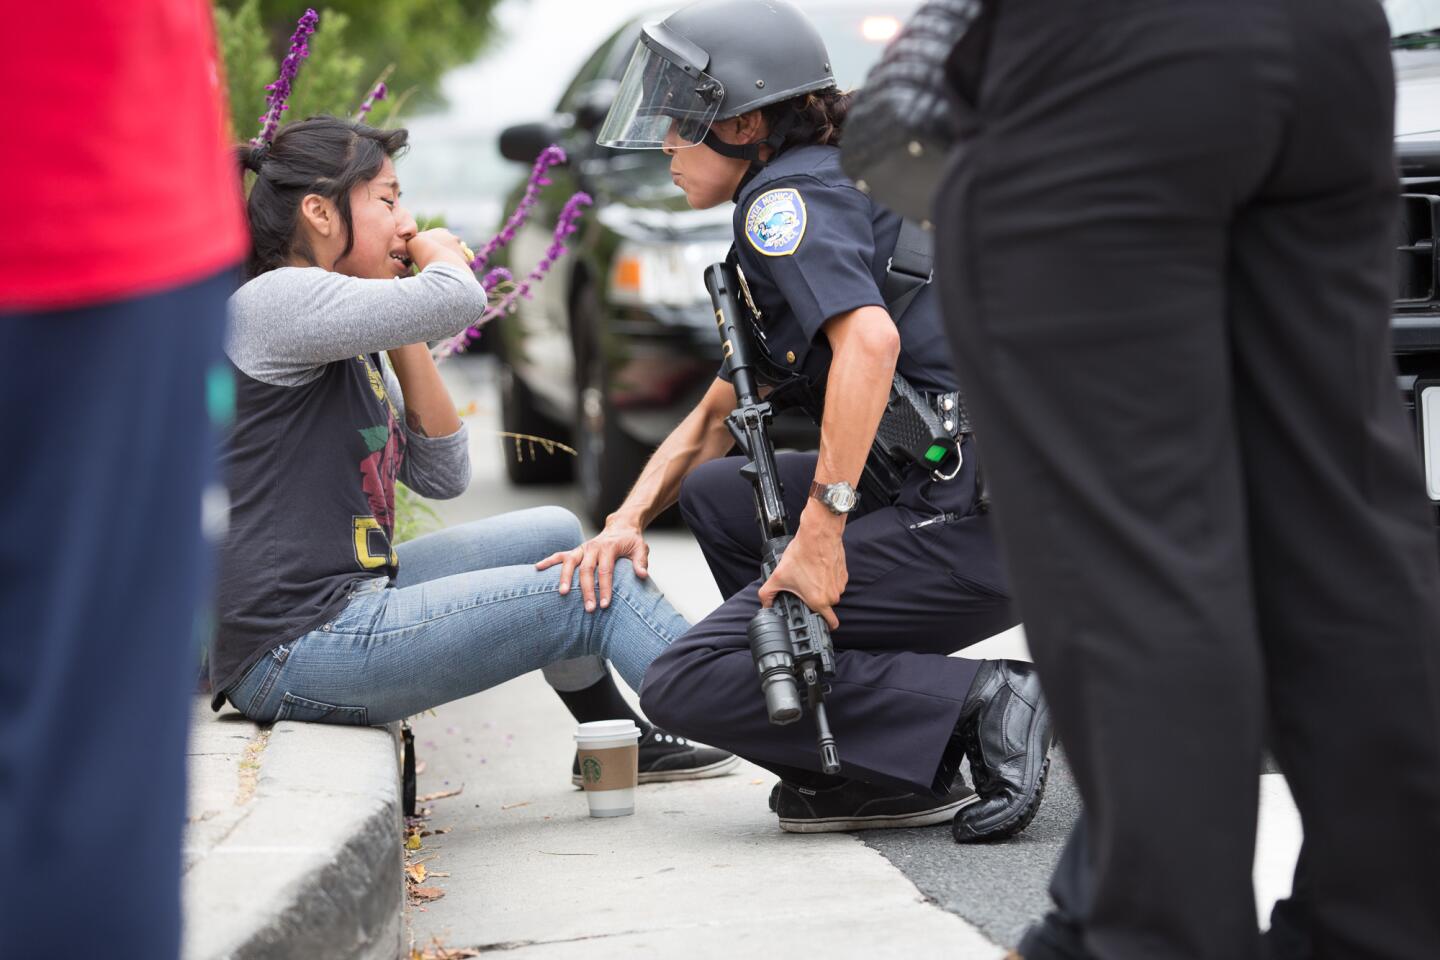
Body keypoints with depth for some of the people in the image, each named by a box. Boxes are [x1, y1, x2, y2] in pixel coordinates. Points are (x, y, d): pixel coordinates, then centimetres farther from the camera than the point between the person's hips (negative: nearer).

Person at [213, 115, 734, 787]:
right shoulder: (273, 301, -15)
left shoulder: (352, 350, 16)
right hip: (295, 650, -10)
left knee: (555, 534, 23)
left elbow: (442, 475, 14)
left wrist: (404, 338, 7)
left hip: (348, 598, 10)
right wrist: (440, 253, -3)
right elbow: (458, 302, -28)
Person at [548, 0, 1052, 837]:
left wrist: (822, 531, -24)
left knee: (686, 686, -6)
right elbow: (714, 422, 29)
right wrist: (628, 522, 15)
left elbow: (869, 338, -24)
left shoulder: (785, 195, -4)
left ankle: (982, 706, -12)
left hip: (977, 527, -9)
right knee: (717, 491, 23)